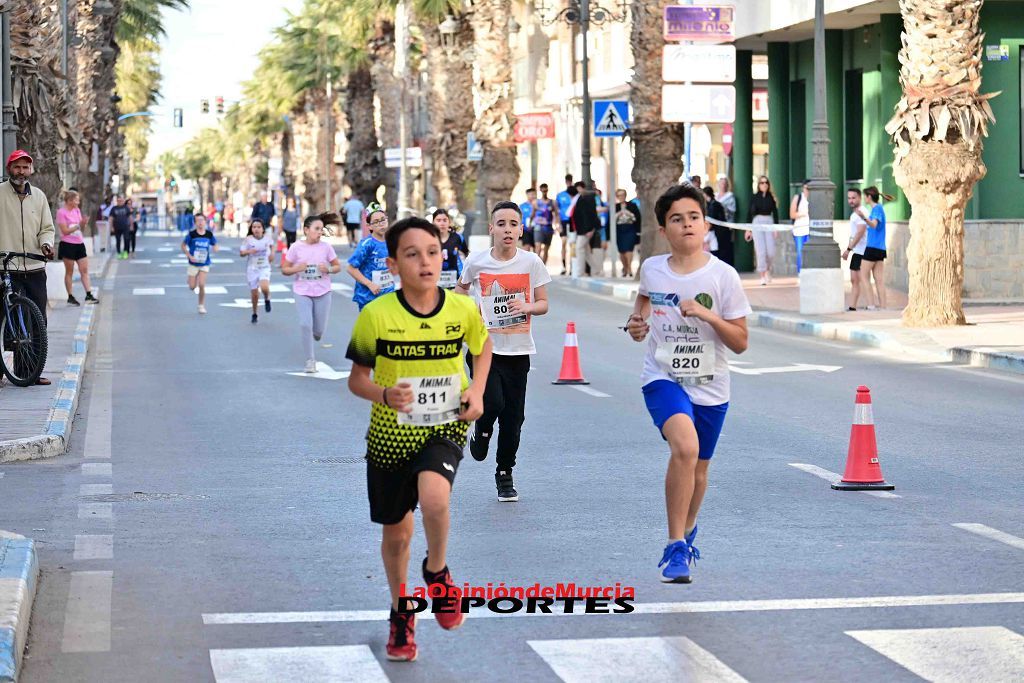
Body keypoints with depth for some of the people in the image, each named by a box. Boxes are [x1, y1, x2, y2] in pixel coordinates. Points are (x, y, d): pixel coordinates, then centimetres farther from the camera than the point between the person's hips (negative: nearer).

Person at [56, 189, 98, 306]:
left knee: (84, 270, 1)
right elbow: (65, 231, -15)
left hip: (79, 244, 7)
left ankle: (89, 295, 0)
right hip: (68, 245, -7)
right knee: (69, 272, 2)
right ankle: (70, 297, 10)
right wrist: (78, 226, -17)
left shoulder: (77, 210, 11)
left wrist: (83, 223, -6)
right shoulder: (61, 212, -10)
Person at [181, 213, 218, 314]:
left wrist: (215, 248, -15)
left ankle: (202, 306, 6)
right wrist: (190, 256, -11)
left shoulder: (210, 235, -4)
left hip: (204, 264, 0)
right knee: (192, 287, 2)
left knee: (202, 285, -11)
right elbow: (183, 245, 0)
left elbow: (215, 245, 10)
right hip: (193, 264, 0)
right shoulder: (191, 234, -11)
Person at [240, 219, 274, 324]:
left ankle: (267, 299, 9)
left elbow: (272, 245, 17)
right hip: (252, 268, 0)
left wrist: (272, 253, 1)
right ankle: (254, 314, 28)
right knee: (254, 293, 5)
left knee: (264, 287, -26)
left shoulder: (268, 237, -6)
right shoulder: (248, 239, -11)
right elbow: (241, 252, -6)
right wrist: (249, 251, -25)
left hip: (265, 268, 0)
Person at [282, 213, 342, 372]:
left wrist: (329, 269, -15)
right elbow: (284, 269, 0)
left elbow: (338, 266, 7)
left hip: (323, 292, 1)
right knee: (305, 324, -13)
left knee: (319, 330, 3)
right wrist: (296, 269, -20)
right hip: (302, 292, -1)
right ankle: (310, 360, 0)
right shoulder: (296, 248, -6)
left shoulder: (326, 247, -2)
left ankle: (314, 335, 42)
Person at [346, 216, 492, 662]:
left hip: (445, 428, -1)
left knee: (433, 497, -30)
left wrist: (477, 392, -3)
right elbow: (357, 379, -4)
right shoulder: (376, 316, -14)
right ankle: (401, 613, 40)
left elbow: (482, 346, 13)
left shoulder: (463, 310, -9)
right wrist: (384, 394, -25)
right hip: (391, 435, 1)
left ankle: (437, 572, 1)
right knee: (396, 532, 12)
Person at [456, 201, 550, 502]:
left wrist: (527, 307, -16)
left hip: (518, 350, 1)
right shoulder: (476, 261, -2)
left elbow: (543, 303, 5)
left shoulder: (531, 262, -1)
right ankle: (481, 432, 17)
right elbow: (460, 291, 17)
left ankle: (505, 474, 23)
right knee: (492, 404, -20)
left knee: (513, 417, 5)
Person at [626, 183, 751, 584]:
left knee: (698, 468, 14)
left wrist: (708, 315, -21)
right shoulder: (651, 269, -1)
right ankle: (677, 547, -21)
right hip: (663, 378, -1)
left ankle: (686, 531, 46)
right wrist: (637, 324, 4)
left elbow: (740, 343, -5)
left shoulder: (723, 276, -7)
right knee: (685, 446, -28)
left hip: (709, 386, 1)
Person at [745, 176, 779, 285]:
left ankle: (767, 269, 24)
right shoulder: (754, 197, 4)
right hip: (757, 222, -1)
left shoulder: (771, 198, 6)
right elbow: (749, 213, 6)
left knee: (771, 251, -5)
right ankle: (762, 276, -1)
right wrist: (748, 229, 2)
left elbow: (775, 213, 7)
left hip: (769, 223, 1)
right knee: (761, 251, -6)